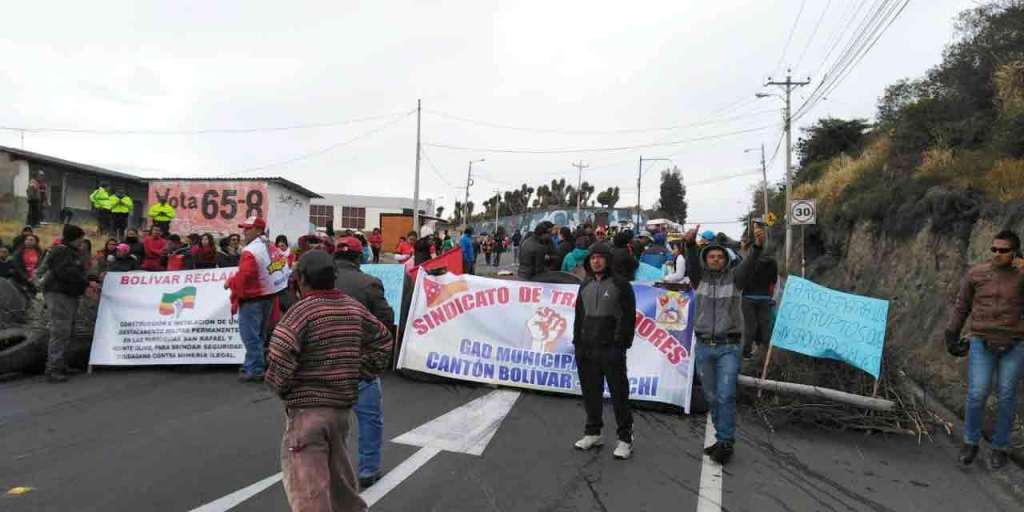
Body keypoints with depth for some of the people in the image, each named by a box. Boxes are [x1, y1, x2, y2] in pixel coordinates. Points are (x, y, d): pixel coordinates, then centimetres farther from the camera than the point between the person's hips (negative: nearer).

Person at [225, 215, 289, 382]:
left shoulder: (250, 251, -19)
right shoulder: (272, 248, 10)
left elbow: (243, 277, -25)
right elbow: (283, 269, 15)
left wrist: (230, 282, -6)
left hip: (252, 298, -9)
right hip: (268, 295, 9)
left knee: (250, 335, -3)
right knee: (259, 334, 16)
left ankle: (255, 369, 0)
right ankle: (253, 365, 25)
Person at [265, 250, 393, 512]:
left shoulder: (301, 310, -13)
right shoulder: (354, 307, 6)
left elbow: (280, 354, -23)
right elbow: (383, 341, 15)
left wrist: (277, 386, -5)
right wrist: (360, 374, 16)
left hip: (307, 407, -7)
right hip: (343, 404, 7)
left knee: (306, 481, -3)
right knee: (338, 472, 25)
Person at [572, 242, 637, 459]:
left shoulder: (620, 285, -4)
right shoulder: (585, 286, 15)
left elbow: (628, 317, -7)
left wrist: (621, 344, -12)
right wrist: (577, 342, 12)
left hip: (611, 350, -6)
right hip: (586, 350, 6)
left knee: (619, 394, 0)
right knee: (590, 393, 13)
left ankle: (625, 438, 10)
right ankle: (593, 433, 26)